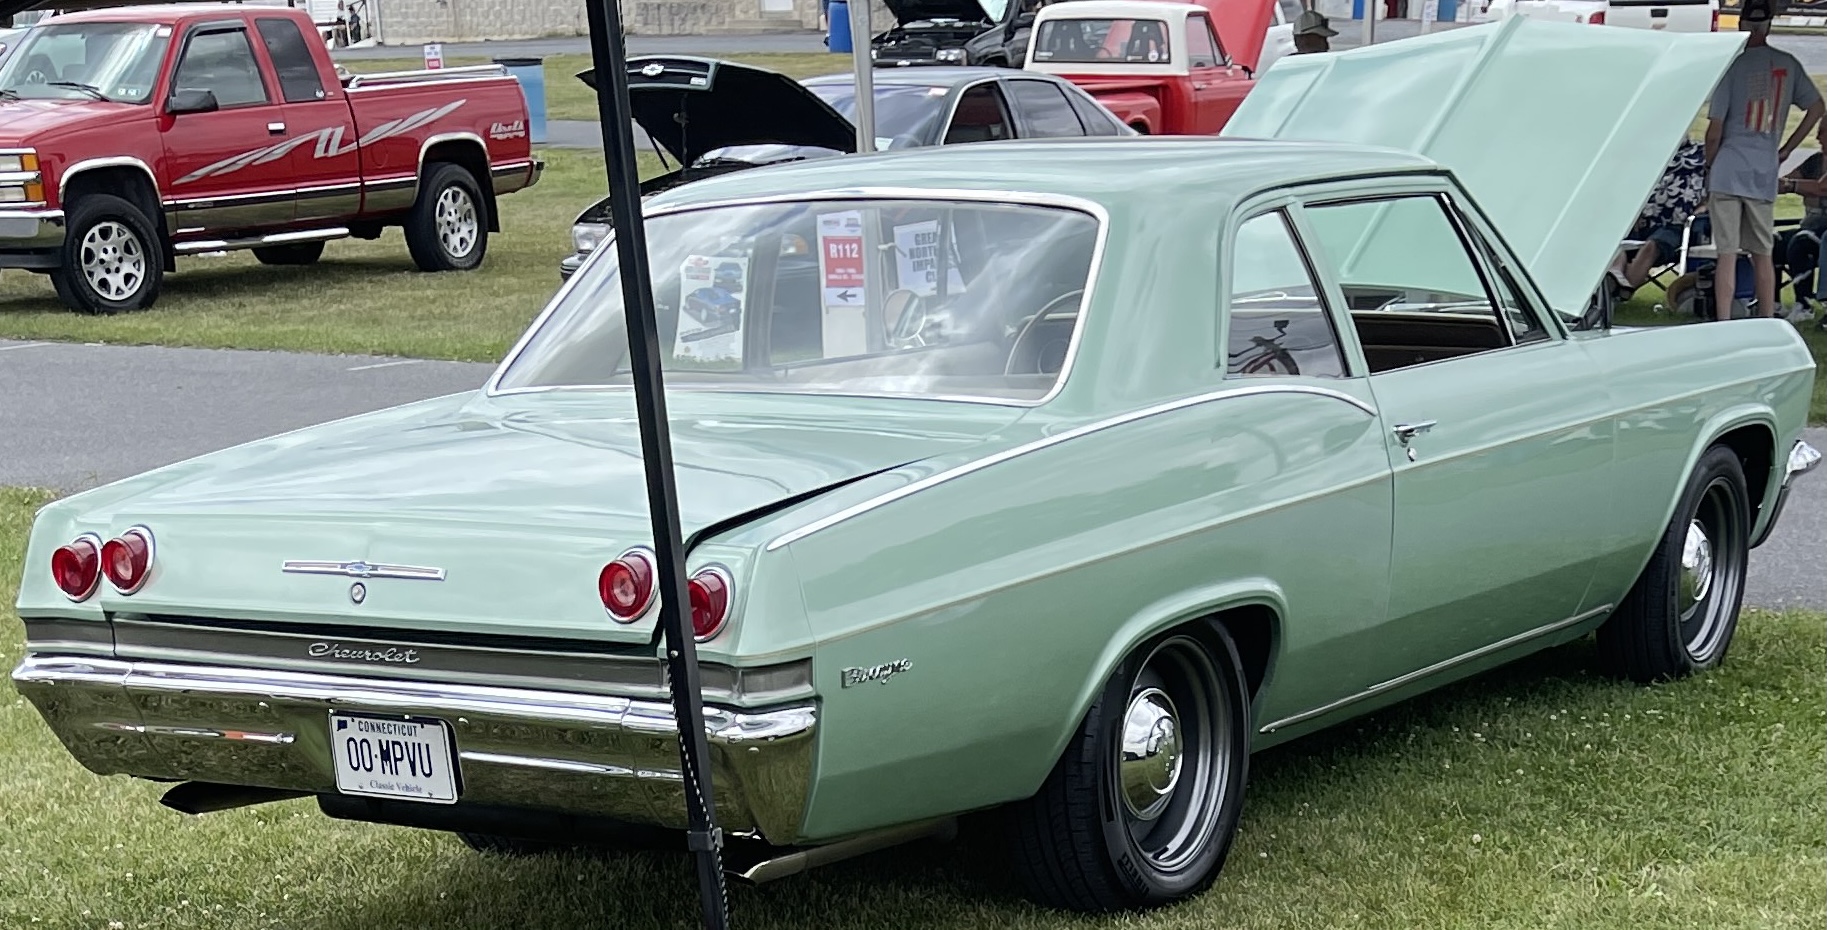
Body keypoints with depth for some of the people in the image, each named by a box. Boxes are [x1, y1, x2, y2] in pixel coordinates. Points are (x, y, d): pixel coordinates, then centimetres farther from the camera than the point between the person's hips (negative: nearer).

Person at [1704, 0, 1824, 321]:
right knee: (1763, 255, 12)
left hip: (1727, 173, -4)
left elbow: (1715, 129, -8)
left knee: (1727, 254, -5)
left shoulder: (1733, 65, -7)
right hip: (1765, 175, 4)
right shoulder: (1788, 65, 6)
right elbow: (1816, 107, 12)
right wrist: (1785, 150, 16)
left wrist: (1709, 165, 7)